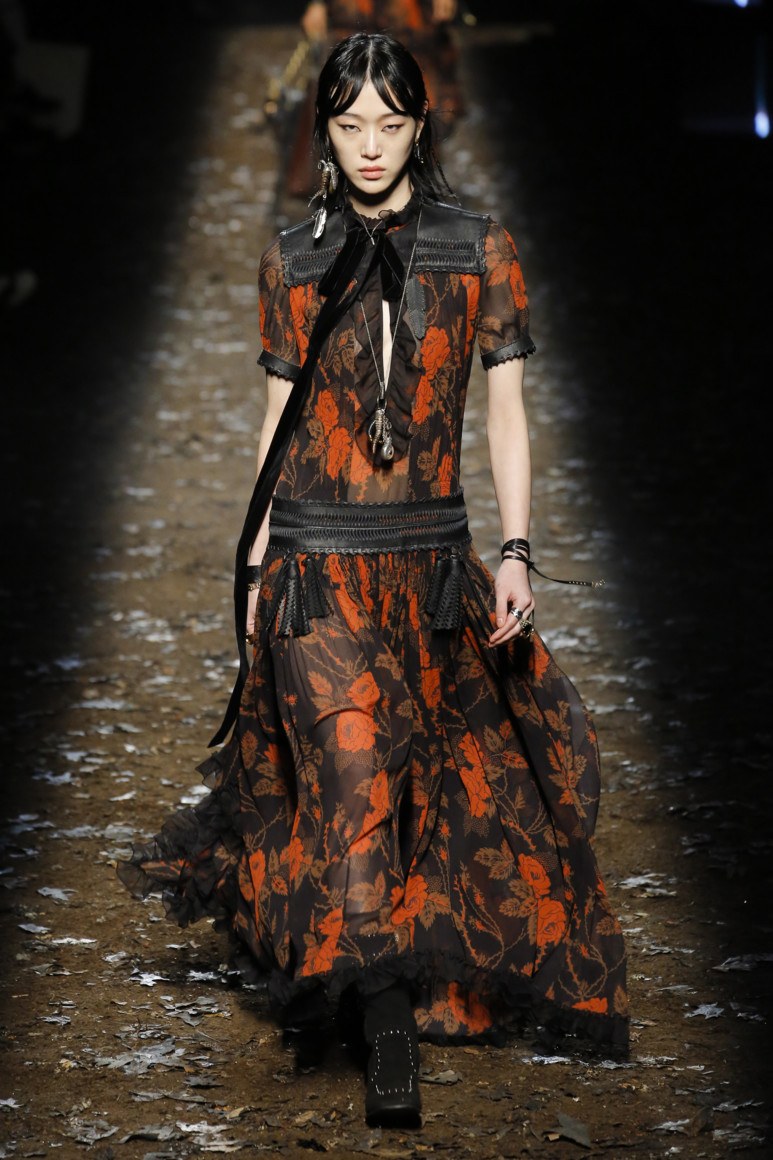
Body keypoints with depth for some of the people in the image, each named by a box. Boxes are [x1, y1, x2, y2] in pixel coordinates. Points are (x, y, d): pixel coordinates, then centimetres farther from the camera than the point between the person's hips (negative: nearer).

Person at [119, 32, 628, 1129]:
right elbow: (282, 418, 9)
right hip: (319, 560, -1)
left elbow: (508, 412, 2)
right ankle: (388, 1032, -7)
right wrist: (255, 564, 7)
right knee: (354, 769, -11)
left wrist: (517, 554, -6)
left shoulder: (481, 250, 1)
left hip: (433, 560, 1)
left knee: (450, 772, 8)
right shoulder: (295, 259, 3)